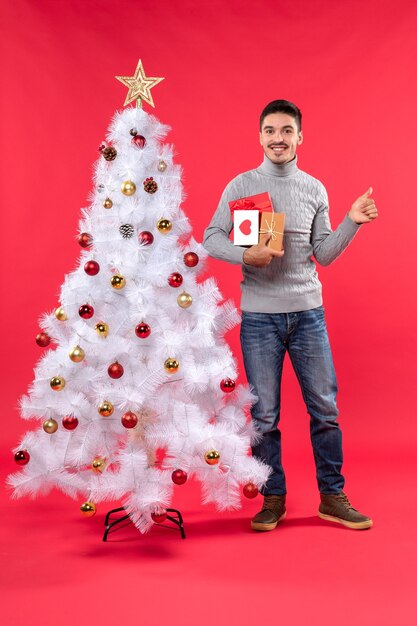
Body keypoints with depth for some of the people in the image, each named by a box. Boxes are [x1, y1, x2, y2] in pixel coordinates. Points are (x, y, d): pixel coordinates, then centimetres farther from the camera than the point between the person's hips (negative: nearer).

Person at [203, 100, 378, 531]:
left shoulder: (314, 189, 9)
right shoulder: (241, 185, 2)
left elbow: (324, 255, 9)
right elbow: (211, 239, -3)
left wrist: (352, 221, -3)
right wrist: (246, 255, -20)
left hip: (308, 312, 2)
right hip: (259, 314, -2)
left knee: (325, 407, 5)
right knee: (264, 415, 5)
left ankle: (332, 497, 21)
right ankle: (273, 499, 21)